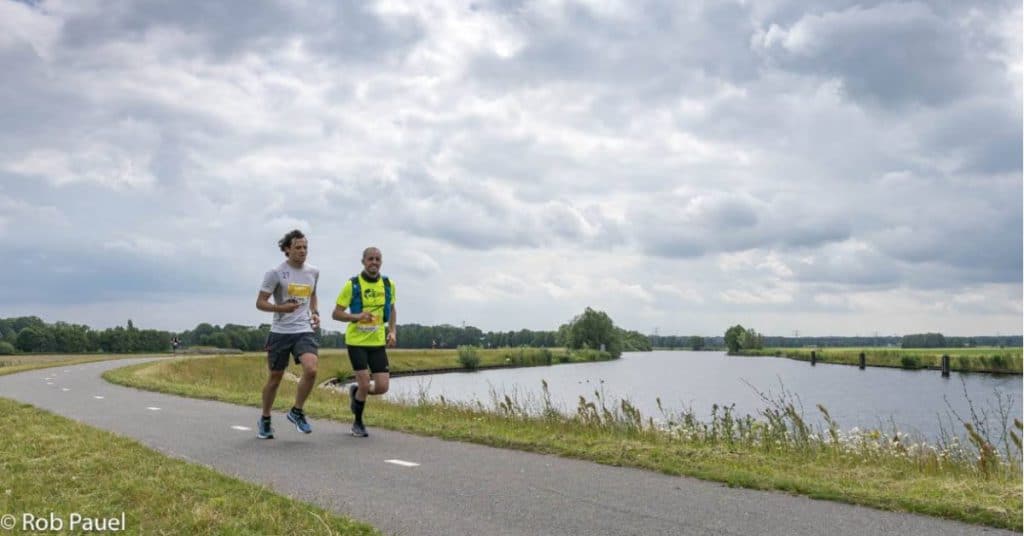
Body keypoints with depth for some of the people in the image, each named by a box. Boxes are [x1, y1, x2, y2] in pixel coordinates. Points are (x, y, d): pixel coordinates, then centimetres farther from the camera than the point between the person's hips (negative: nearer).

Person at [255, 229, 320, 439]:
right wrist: (282, 308, -21)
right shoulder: (276, 272, -6)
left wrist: (315, 313, 10)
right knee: (275, 378, 8)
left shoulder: (313, 272, 8)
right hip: (280, 332, -2)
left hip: (304, 331, 2)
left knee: (311, 370, -21)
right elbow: (260, 303, -5)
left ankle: (296, 412, 1)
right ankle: (265, 420, 30)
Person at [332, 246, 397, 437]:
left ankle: (355, 392, 31)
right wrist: (357, 316, -24)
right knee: (365, 385, -8)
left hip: (378, 342, 4)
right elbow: (336, 314, -6)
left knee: (382, 387, -3)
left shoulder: (388, 284, 3)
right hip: (356, 341, -4)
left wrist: (392, 331, 3)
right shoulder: (352, 285, -9)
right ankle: (358, 423, 19)